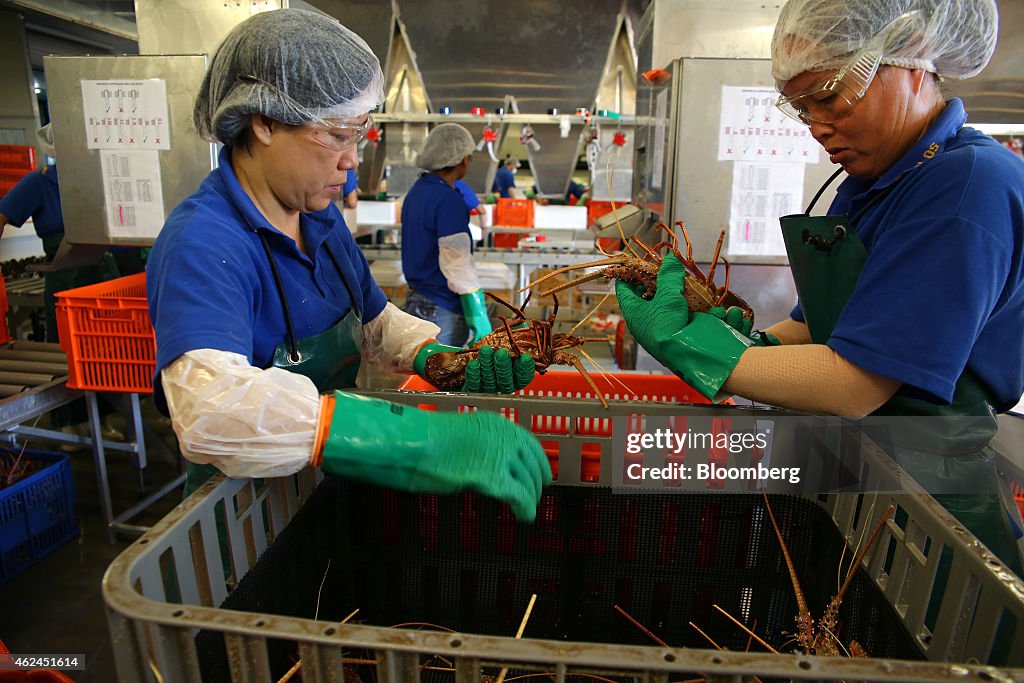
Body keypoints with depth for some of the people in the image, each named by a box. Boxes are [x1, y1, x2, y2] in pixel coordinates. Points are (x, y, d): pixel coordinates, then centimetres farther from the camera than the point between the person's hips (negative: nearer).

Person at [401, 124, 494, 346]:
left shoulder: (416, 192, 9)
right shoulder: (449, 201, -18)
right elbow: (458, 264, -21)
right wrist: (479, 317, -18)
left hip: (416, 301, 9)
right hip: (442, 311, -9)